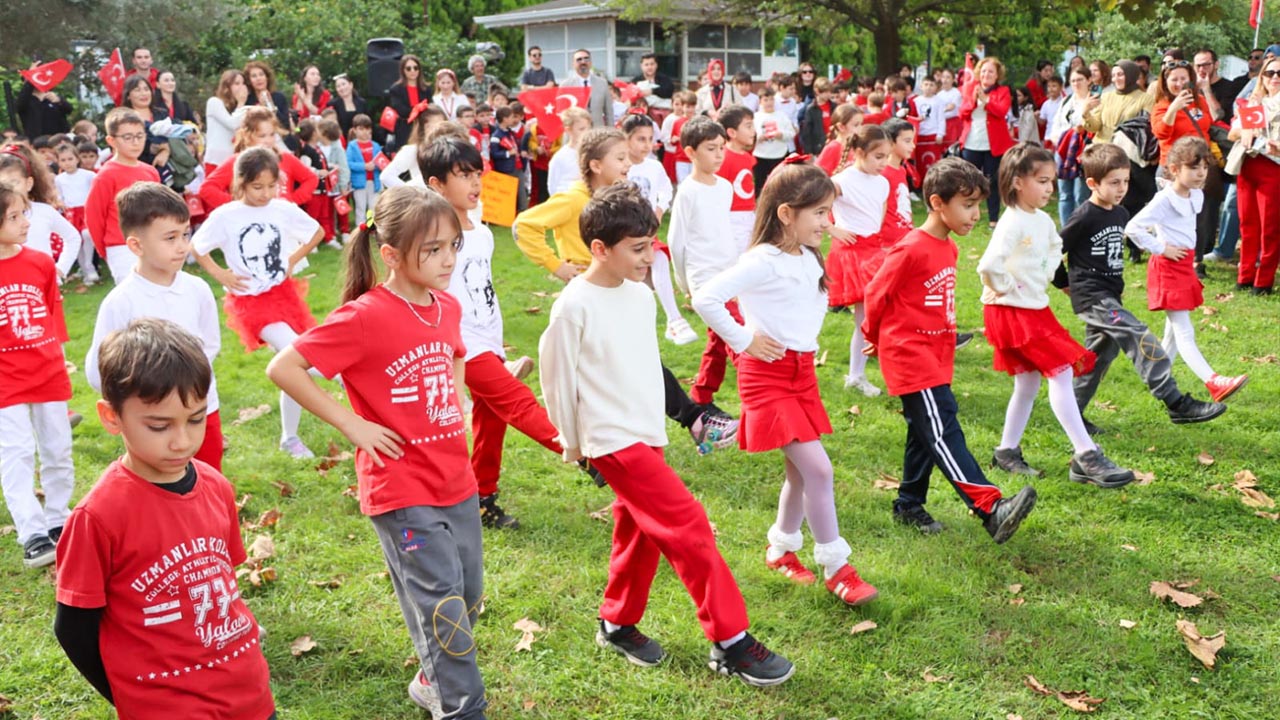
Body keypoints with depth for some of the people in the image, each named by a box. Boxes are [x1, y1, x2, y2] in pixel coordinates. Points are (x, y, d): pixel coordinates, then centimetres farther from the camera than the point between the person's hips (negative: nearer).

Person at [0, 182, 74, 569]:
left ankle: (57, 521, 26)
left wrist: (59, 361, 12)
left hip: (50, 376, 4)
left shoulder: (42, 263, 0)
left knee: (58, 452, 11)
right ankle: (33, 534, -2)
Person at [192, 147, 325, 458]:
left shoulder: (284, 210, -6)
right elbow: (195, 247, 3)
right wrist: (222, 276, -6)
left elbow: (317, 232, 10)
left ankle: (290, 437, 22)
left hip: (283, 293, 3)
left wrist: (293, 260, 2)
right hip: (250, 301, -3)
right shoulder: (225, 216, -11)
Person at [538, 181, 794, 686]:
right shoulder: (574, 307, -15)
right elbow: (558, 376, -7)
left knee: (639, 532, 14)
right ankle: (731, 642, -3)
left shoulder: (641, 295, 6)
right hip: (612, 438, -7)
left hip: (645, 433, 7)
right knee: (688, 525, -11)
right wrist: (572, 443, 2)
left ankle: (617, 625, 34)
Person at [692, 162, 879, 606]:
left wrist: (804, 341, 12)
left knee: (801, 472, 15)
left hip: (802, 372, 8)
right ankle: (836, 568, 2)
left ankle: (781, 548, 35)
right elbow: (705, 299, -28)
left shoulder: (809, 259, 7)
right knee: (818, 469, -10)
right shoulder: (762, 262, -18)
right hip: (768, 375, -8)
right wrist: (742, 340, -18)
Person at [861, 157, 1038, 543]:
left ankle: (909, 506, 26)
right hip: (909, 355, -9)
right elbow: (876, 294, -9)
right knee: (943, 431, -13)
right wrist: (875, 336, 8)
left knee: (926, 433, 14)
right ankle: (991, 509, -21)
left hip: (935, 356, 9)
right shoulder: (911, 250, -17)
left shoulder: (949, 249, 11)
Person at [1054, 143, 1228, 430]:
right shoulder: (1084, 218, -16)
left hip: (1109, 297, 9)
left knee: (1099, 354, 13)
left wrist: (1116, 283, 19)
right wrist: (1065, 283, -3)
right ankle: (1176, 403, -17)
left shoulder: (1121, 214, 9)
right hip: (1091, 296, -9)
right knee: (1140, 339, -18)